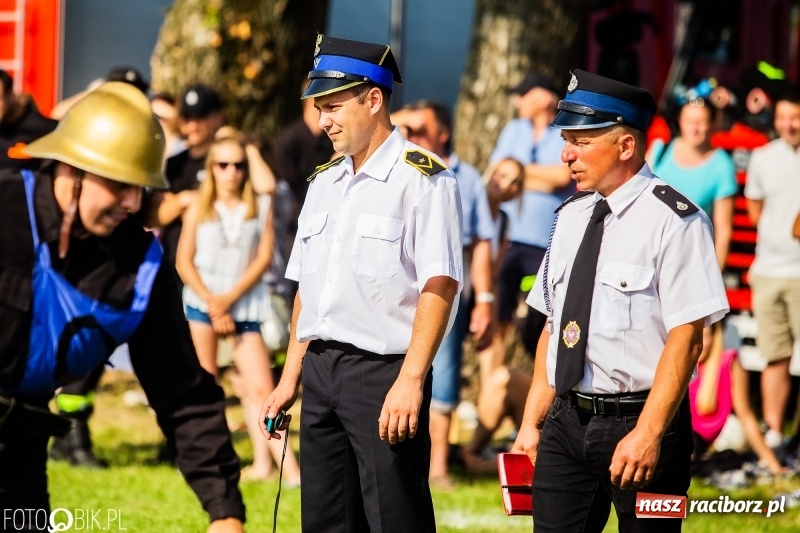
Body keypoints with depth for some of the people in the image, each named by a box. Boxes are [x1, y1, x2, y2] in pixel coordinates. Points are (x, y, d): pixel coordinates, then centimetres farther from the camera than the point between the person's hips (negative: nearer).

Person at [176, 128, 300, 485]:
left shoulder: (260, 208, 3)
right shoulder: (199, 210, 5)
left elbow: (263, 258, -3)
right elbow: (184, 261, 2)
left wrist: (230, 298, -11)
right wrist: (212, 303, -9)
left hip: (246, 306, -1)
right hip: (201, 304, 1)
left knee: (260, 387, -7)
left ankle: (286, 465, -11)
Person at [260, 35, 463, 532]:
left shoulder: (422, 177, -8)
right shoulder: (325, 183, 16)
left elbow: (439, 285, -16)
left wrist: (411, 380, -22)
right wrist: (291, 377, 16)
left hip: (384, 372, -8)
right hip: (320, 371, 8)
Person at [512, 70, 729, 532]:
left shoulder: (673, 220, -10)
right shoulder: (571, 217, 12)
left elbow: (686, 337, -16)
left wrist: (648, 434, -21)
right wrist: (533, 422, 11)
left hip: (638, 423, -6)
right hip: (567, 423, 6)